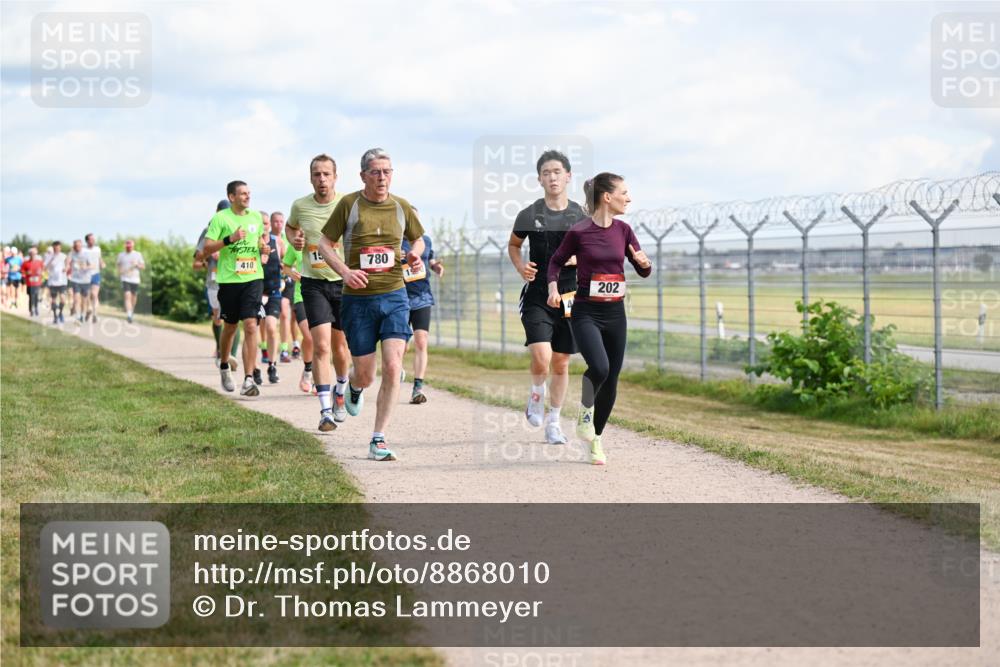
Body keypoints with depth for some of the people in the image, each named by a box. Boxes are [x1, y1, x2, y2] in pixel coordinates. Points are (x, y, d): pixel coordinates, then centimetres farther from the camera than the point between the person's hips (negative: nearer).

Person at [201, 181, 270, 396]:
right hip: (229, 279, -2)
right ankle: (224, 367, 39)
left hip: (254, 278, 2)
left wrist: (264, 248, 4)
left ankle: (248, 380, -14)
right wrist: (229, 239, -21)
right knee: (230, 327, 12)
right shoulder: (220, 218, -3)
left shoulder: (256, 217, 10)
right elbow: (206, 248, -7)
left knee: (250, 326, -11)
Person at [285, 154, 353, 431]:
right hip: (313, 283, 0)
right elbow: (290, 226, 22)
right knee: (321, 346, -13)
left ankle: (340, 393, 40)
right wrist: (293, 239, 0)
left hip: (344, 283, 0)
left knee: (340, 347, 11)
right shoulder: (300, 206, -1)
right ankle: (326, 411, -11)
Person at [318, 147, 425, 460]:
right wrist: (344, 270, -14)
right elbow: (325, 243, 3)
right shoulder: (349, 204, -2)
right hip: (358, 299, -1)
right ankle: (354, 386, 45)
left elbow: (418, 239, 23)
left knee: (393, 367, -14)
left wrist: (415, 254, 0)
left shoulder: (402, 207, 6)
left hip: (394, 296, 2)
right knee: (366, 376, 4)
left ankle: (378, 440, -6)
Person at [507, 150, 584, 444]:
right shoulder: (529, 215, -1)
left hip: (569, 298, 2)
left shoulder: (581, 216, 2)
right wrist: (521, 267, -5)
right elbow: (513, 245, 15)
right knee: (541, 358, -19)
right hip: (537, 297, -2)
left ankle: (553, 423, 22)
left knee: (561, 364, 8)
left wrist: (579, 259, -10)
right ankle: (536, 394, 14)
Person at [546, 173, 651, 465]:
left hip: (615, 313, 5)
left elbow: (644, 272, 9)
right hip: (586, 312, -5)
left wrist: (644, 262, -13)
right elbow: (556, 261, 7)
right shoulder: (579, 231, -8)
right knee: (599, 368, -26)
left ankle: (595, 438, 24)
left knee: (611, 380, 5)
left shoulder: (623, 230, 4)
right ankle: (585, 412, 4)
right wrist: (553, 288, -9)